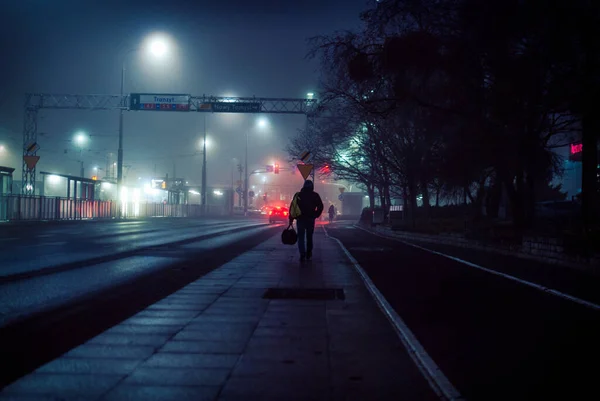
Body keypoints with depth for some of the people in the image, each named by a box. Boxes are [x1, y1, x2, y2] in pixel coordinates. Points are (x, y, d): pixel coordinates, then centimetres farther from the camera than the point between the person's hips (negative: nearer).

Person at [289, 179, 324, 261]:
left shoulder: (298, 195, 3)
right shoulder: (315, 195, -1)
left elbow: (292, 207, 1)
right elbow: (320, 207, -4)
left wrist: (291, 218, 4)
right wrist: (315, 215, 9)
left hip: (300, 219, 0)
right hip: (310, 219, 0)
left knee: (301, 237, 3)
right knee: (309, 237, 14)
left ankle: (302, 255, -11)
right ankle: (308, 254, 18)